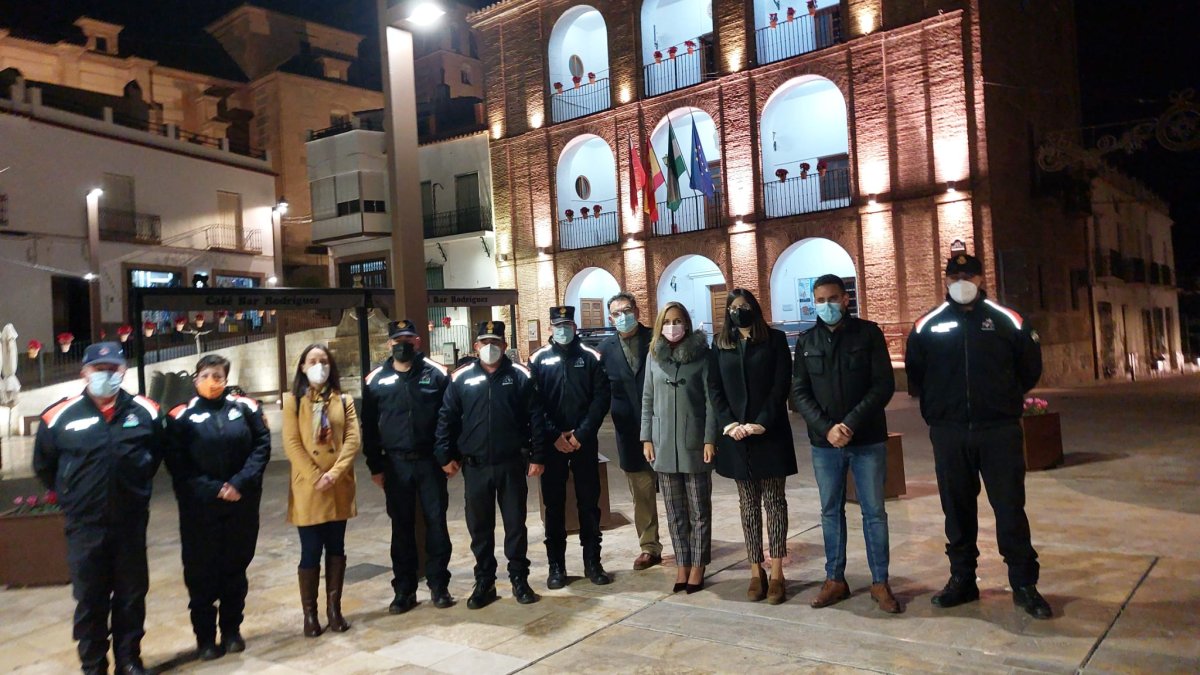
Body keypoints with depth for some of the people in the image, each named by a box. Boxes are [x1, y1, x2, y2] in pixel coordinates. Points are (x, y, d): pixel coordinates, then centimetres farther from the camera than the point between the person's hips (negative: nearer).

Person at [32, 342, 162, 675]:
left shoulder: (145, 412, -1)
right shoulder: (60, 417, -5)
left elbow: (157, 453, 15)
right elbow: (44, 466, 9)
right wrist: (71, 495, 9)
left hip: (132, 523, 1)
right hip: (85, 526, -1)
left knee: (132, 596, 12)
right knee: (90, 599, 9)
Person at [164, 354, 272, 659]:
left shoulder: (245, 407, 1)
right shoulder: (182, 416, -3)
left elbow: (262, 446, -1)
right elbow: (176, 463, -5)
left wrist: (240, 482, -13)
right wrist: (211, 489, -13)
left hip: (242, 503, 2)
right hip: (199, 507, -1)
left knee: (235, 566, 11)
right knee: (201, 571, 4)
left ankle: (232, 630, 26)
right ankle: (205, 637, 19)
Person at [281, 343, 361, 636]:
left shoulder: (344, 400, 7)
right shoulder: (293, 401, 2)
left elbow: (353, 440, -2)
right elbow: (291, 443, -6)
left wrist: (334, 474, -14)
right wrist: (316, 477, -14)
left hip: (339, 488, 2)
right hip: (307, 488, -2)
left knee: (336, 548, 9)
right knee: (311, 551, 1)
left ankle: (334, 608, 19)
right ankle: (309, 613, 13)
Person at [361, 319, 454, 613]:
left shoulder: (436, 374, 0)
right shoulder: (376, 380, 5)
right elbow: (369, 427, 7)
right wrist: (375, 466, 4)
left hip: (430, 462, -1)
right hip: (395, 465, 1)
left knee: (436, 522, 5)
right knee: (402, 527, 9)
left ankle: (439, 585, 18)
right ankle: (404, 590, 19)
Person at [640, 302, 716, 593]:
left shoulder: (701, 354, -4)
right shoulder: (654, 356, 7)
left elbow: (711, 399, -5)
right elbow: (647, 400, 10)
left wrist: (710, 439, -10)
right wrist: (647, 438, 5)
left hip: (694, 443, -3)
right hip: (664, 444, 3)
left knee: (699, 510, 6)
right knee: (675, 511, 9)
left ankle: (697, 566, 16)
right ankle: (681, 565, 18)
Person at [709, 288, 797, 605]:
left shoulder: (775, 339, 1)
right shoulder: (721, 345, 9)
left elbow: (781, 384, -6)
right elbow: (714, 388, 4)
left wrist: (761, 423, -16)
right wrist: (728, 423, -10)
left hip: (770, 433, -2)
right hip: (736, 435, 3)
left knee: (774, 501, 1)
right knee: (748, 505, 7)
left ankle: (776, 573, 5)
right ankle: (756, 571, 14)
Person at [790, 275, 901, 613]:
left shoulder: (868, 333, -1)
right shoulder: (806, 341, 6)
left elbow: (884, 385, -7)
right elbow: (799, 393, 2)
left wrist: (851, 424, -16)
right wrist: (827, 428, -13)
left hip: (867, 440, -2)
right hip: (824, 443, 2)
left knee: (874, 512, 4)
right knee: (831, 511, 10)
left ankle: (880, 583, 17)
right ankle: (835, 579, 22)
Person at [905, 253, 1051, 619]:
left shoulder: (1008, 321, 1)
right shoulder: (928, 326, 4)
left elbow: (1030, 368, 11)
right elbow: (915, 374, 15)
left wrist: (1004, 399, 11)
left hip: (1000, 431, -1)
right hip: (948, 434, 2)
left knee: (1010, 507, 0)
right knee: (957, 509, 9)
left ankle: (1024, 585, 13)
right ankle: (962, 579, 22)